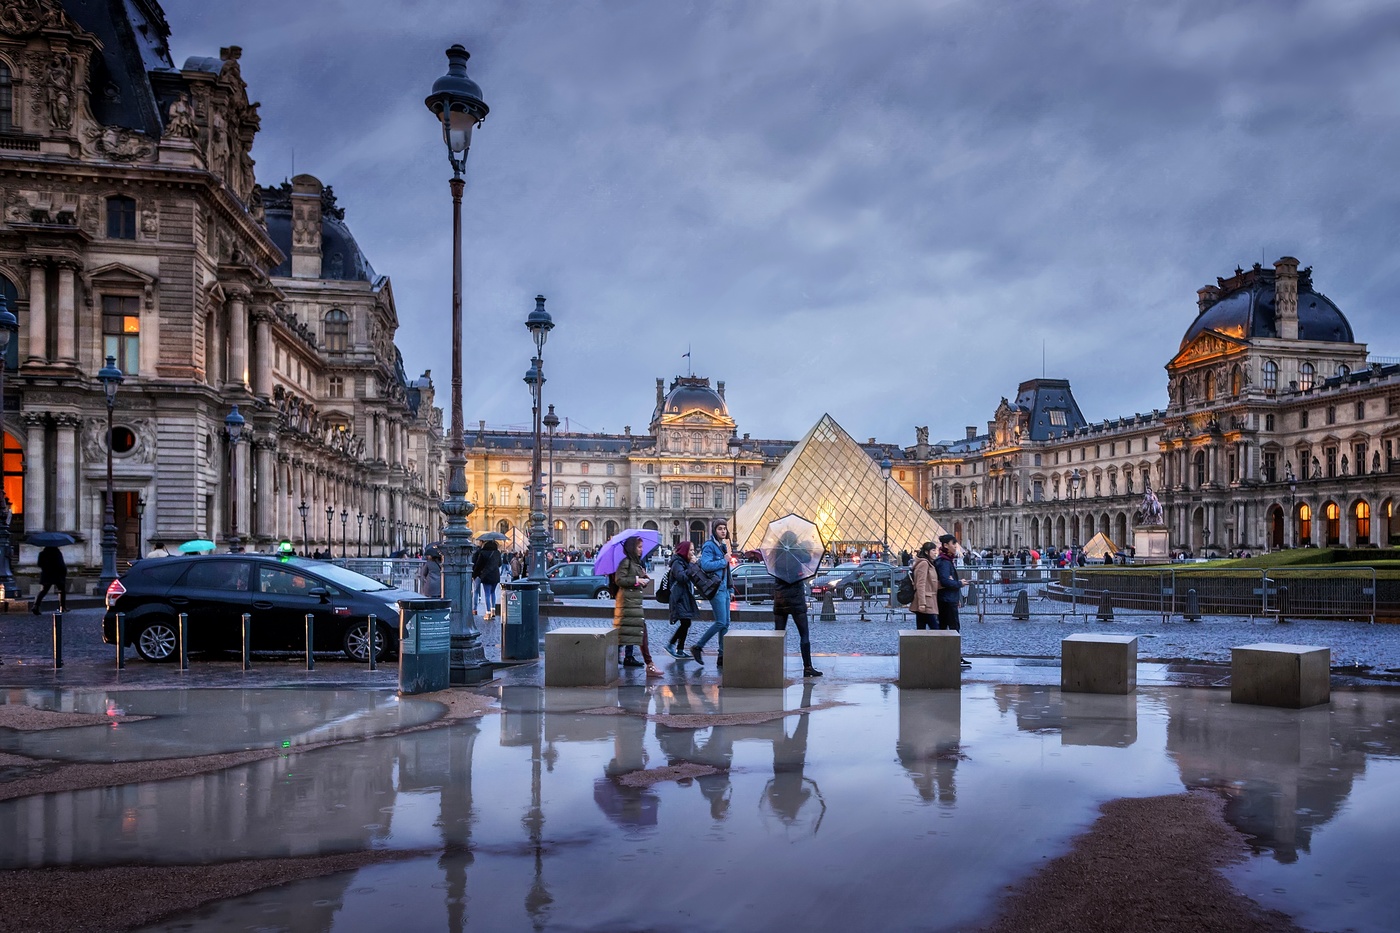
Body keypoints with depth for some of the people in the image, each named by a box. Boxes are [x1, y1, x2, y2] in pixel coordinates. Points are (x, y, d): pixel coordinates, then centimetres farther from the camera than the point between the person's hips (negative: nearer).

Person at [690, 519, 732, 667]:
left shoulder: (723, 545, 18)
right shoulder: (709, 546, -9)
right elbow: (706, 565, -23)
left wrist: (730, 588, 18)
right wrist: (723, 561, -14)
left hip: (724, 588, 9)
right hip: (716, 588, -9)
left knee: (726, 623, 6)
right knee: (721, 622, -12)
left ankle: (722, 657, 9)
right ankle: (698, 647, 0)